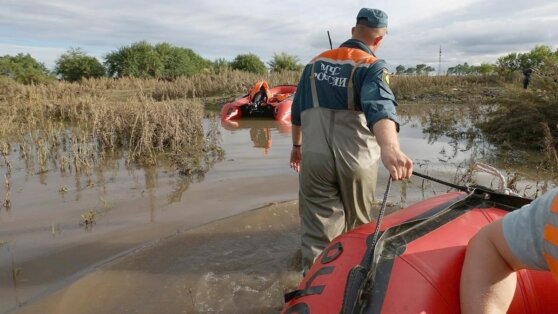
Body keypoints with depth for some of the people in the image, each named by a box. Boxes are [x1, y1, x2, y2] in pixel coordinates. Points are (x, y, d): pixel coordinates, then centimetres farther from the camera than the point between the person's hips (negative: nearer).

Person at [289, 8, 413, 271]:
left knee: (318, 230, 6)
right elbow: (379, 108, -27)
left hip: (314, 159, 3)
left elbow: (297, 110, 17)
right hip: (355, 160, -2)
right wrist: (389, 148, -44)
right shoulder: (372, 66, -6)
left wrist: (297, 146, 30)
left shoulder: (315, 63, 10)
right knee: (357, 227, 23)